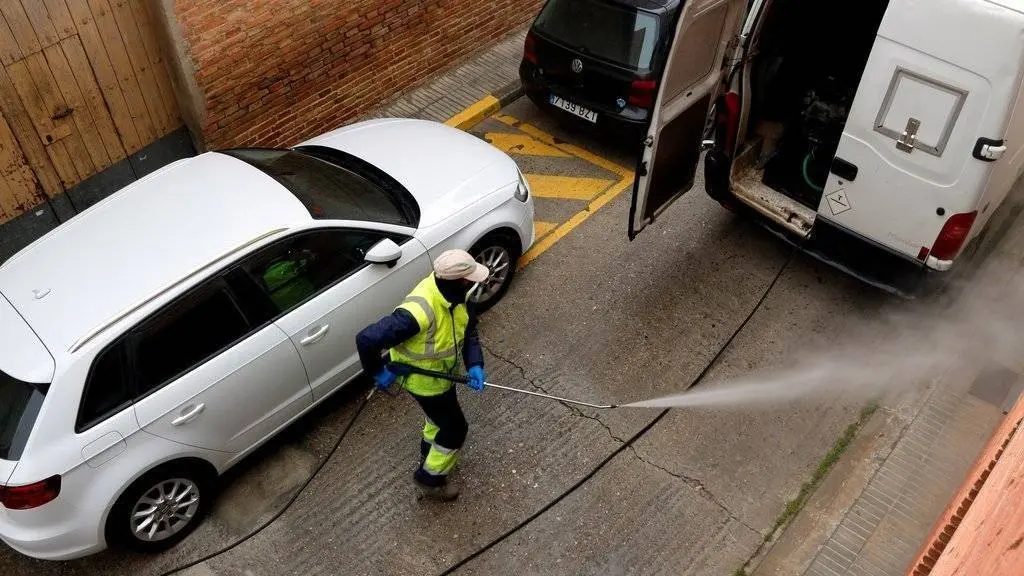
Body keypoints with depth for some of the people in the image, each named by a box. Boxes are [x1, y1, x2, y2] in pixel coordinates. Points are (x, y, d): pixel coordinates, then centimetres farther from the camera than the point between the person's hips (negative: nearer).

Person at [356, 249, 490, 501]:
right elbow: (367, 339, -41)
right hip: (424, 380, -8)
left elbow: (469, 329, -3)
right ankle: (430, 479, 36)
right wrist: (379, 372, -24)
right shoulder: (419, 312, -44)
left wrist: (474, 364, -17)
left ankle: (430, 452, 64)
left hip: (442, 370, 8)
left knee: (439, 414, 34)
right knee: (455, 428, 11)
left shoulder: (456, 294, -20)